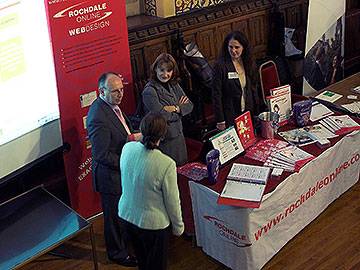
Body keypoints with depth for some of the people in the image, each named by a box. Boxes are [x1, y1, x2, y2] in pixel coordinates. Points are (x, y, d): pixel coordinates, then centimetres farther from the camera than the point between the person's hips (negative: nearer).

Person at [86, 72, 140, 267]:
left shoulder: (112, 104, 0)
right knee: (114, 215, 12)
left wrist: (130, 137, -1)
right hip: (111, 175, -9)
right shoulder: (98, 117, -31)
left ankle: (125, 240, 51)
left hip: (123, 170, 9)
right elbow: (101, 154, -28)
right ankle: (117, 253, 34)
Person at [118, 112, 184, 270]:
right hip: (152, 223, -5)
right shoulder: (166, 164, -30)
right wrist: (178, 226, 0)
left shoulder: (127, 148, -15)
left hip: (126, 215, 5)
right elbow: (172, 201, -18)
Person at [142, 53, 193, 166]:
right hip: (163, 142, -7)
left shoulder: (174, 85, 5)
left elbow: (189, 105, 1)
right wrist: (179, 107, -10)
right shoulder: (149, 91, -17)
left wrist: (175, 109, -16)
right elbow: (161, 116, -23)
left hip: (179, 136, 7)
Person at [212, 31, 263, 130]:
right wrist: (220, 121, -14)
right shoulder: (221, 65, -15)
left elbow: (254, 88, 10)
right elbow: (216, 95, -13)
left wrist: (257, 113, 8)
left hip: (249, 112, 5)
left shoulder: (249, 63, 3)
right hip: (230, 115, -5)